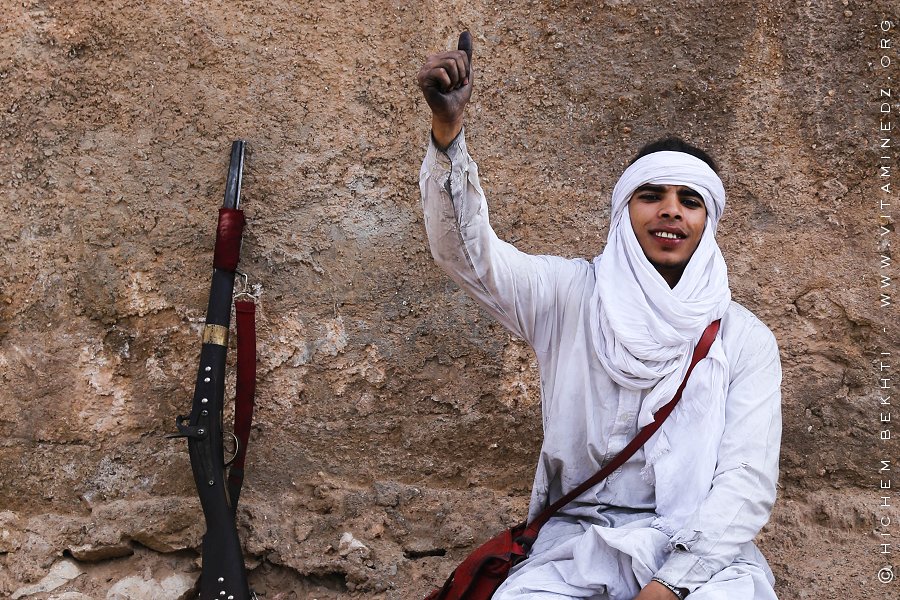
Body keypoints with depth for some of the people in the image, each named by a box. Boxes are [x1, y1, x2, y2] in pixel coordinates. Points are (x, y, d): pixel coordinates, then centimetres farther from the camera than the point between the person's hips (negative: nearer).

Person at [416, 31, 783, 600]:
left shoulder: (743, 337, 3)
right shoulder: (572, 294, 6)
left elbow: (748, 478, -4)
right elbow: (467, 250, -6)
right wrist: (448, 128, -21)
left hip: (703, 552, 0)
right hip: (579, 540, 1)